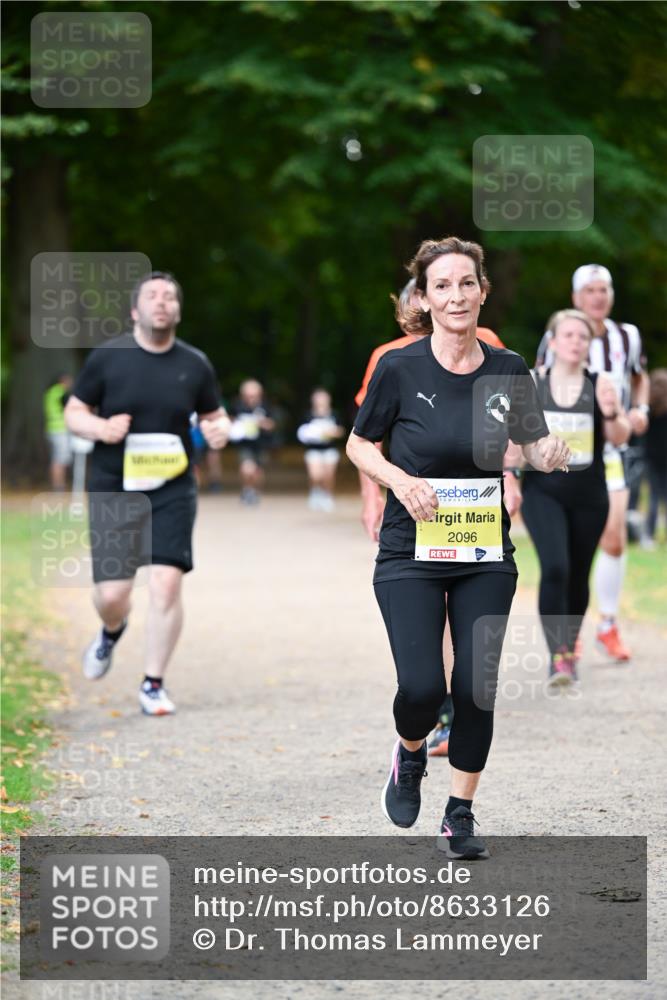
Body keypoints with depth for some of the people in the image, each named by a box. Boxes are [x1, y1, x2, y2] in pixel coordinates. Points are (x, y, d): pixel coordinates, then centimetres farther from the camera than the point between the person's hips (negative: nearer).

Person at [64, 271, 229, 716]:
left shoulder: (195, 365, 3)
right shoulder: (107, 357, -2)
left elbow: (215, 414, 16)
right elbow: (74, 411, 5)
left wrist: (220, 429, -8)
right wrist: (101, 428, -16)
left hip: (173, 491, 1)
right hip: (114, 491, -1)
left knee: (167, 583, -12)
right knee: (111, 593, -3)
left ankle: (153, 684, 2)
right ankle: (112, 631, 37)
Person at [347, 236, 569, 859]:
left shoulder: (508, 371, 0)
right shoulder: (399, 369, -8)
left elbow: (534, 447, 10)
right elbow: (358, 445, 4)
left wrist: (553, 454, -13)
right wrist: (399, 479, -15)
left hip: (486, 557, 2)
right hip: (411, 554, -2)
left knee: (476, 688, -2)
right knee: (422, 686, -13)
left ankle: (460, 818, 15)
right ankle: (409, 754, 23)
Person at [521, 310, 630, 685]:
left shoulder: (600, 385, -2)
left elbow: (620, 438, -8)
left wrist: (611, 414, -29)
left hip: (589, 496, 1)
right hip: (543, 492, -1)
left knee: (578, 577, 10)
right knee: (555, 568, -20)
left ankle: (570, 647, 32)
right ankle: (557, 656, -16)